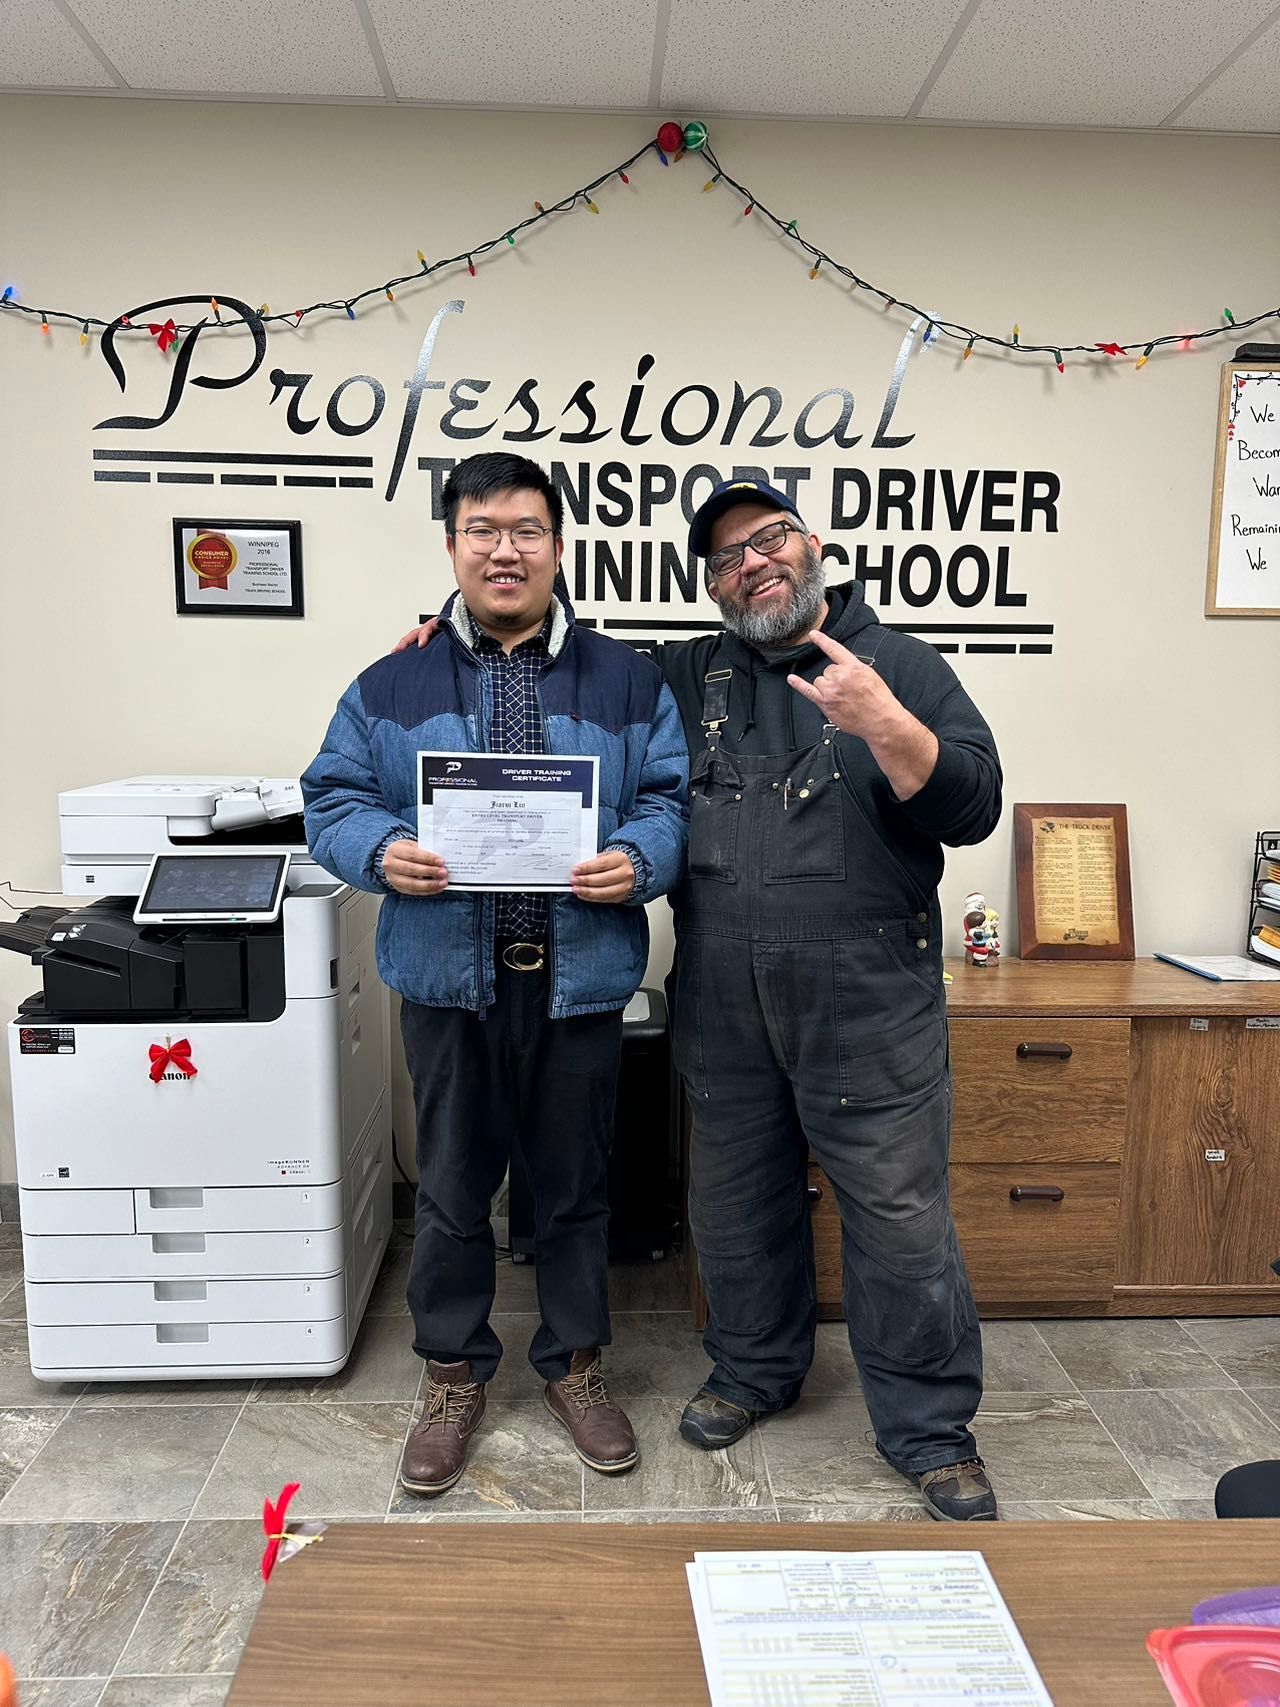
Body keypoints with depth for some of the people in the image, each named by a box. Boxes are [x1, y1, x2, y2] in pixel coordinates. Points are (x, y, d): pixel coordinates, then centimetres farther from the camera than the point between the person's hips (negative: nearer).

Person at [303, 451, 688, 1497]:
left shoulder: (625, 681, 5)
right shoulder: (393, 684, 6)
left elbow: (671, 802, 1)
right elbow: (334, 799, 4)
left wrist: (636, 861, -20)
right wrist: (381, 851, -16)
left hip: (578, 976, 0)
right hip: (449, 977, 1)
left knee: (575, 1185, 15)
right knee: (451, 1189, 14)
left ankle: (576, 1365, 37)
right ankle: (455, 1377, 35)